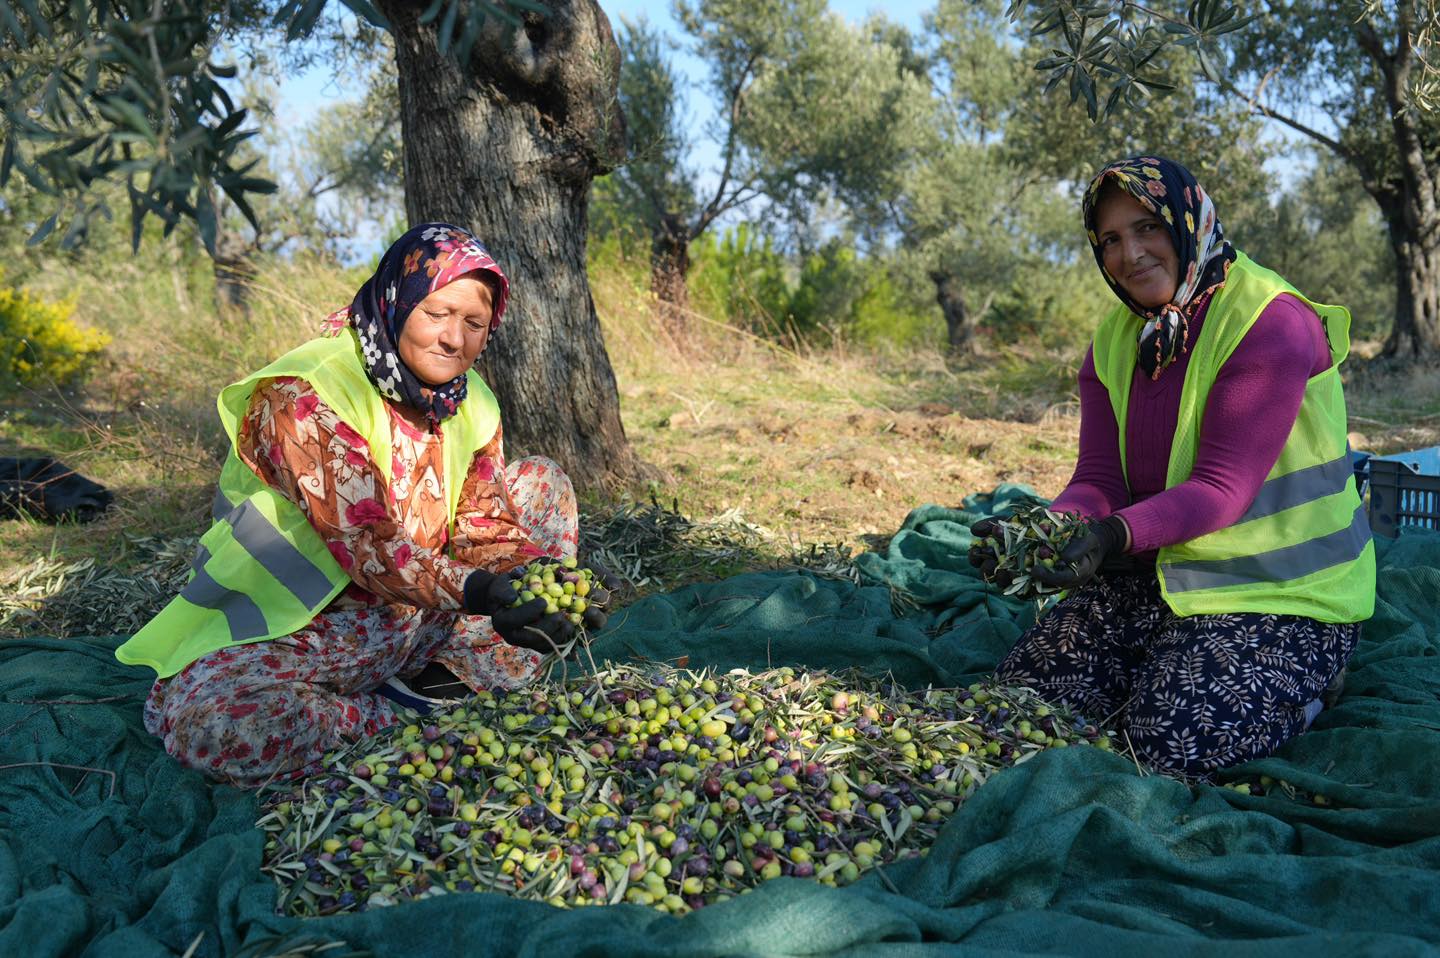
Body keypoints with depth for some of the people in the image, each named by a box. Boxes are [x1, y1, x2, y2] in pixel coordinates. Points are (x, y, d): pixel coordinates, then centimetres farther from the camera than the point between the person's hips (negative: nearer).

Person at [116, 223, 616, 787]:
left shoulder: (470, 403, 2)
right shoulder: (305, 396, -21)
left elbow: (483, 526, -6)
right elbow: (363, 542, -31)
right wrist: (470, 591, -47)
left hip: (423, 613, 6)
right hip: (308, 628, -6)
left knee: (542, 483, 2)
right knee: (202, 721, -37)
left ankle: (463, 676, -10)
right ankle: (415, 718, -16)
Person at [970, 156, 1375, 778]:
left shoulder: (1270, 324, -18)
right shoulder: (1115, 339, 5)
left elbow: (1222, 487, -25)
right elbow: (1099, 481, -5)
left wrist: (1118, 535, -42)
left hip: (1284, 591, -6)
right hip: (1157, 571, 6)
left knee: (1174, 740, -22)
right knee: (1026, 688, -5)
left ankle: (1304, 688, 10)